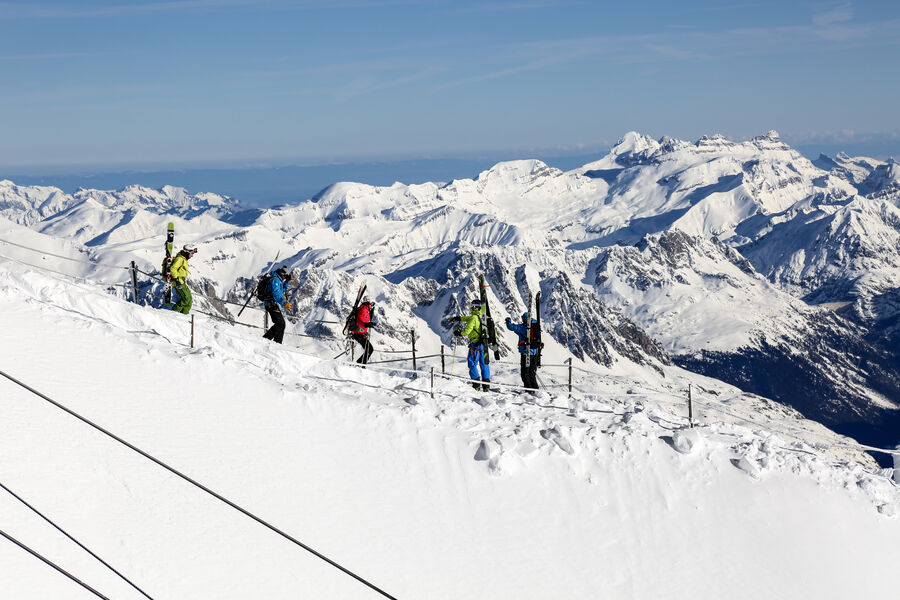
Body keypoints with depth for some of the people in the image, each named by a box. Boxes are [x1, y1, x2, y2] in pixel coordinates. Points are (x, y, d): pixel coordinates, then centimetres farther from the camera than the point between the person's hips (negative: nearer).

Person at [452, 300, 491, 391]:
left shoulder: (474, 318, -15)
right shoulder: (483, 317, 10)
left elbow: (467, 331, -18)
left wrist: (459, 333, 0)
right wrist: (460, 318, 31)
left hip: (475, 343, -7)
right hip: (484, 343, 7)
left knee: (472, 364, 1)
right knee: (484, 364, 11)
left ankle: (477, 385, -5)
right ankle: (486, 385, 10)